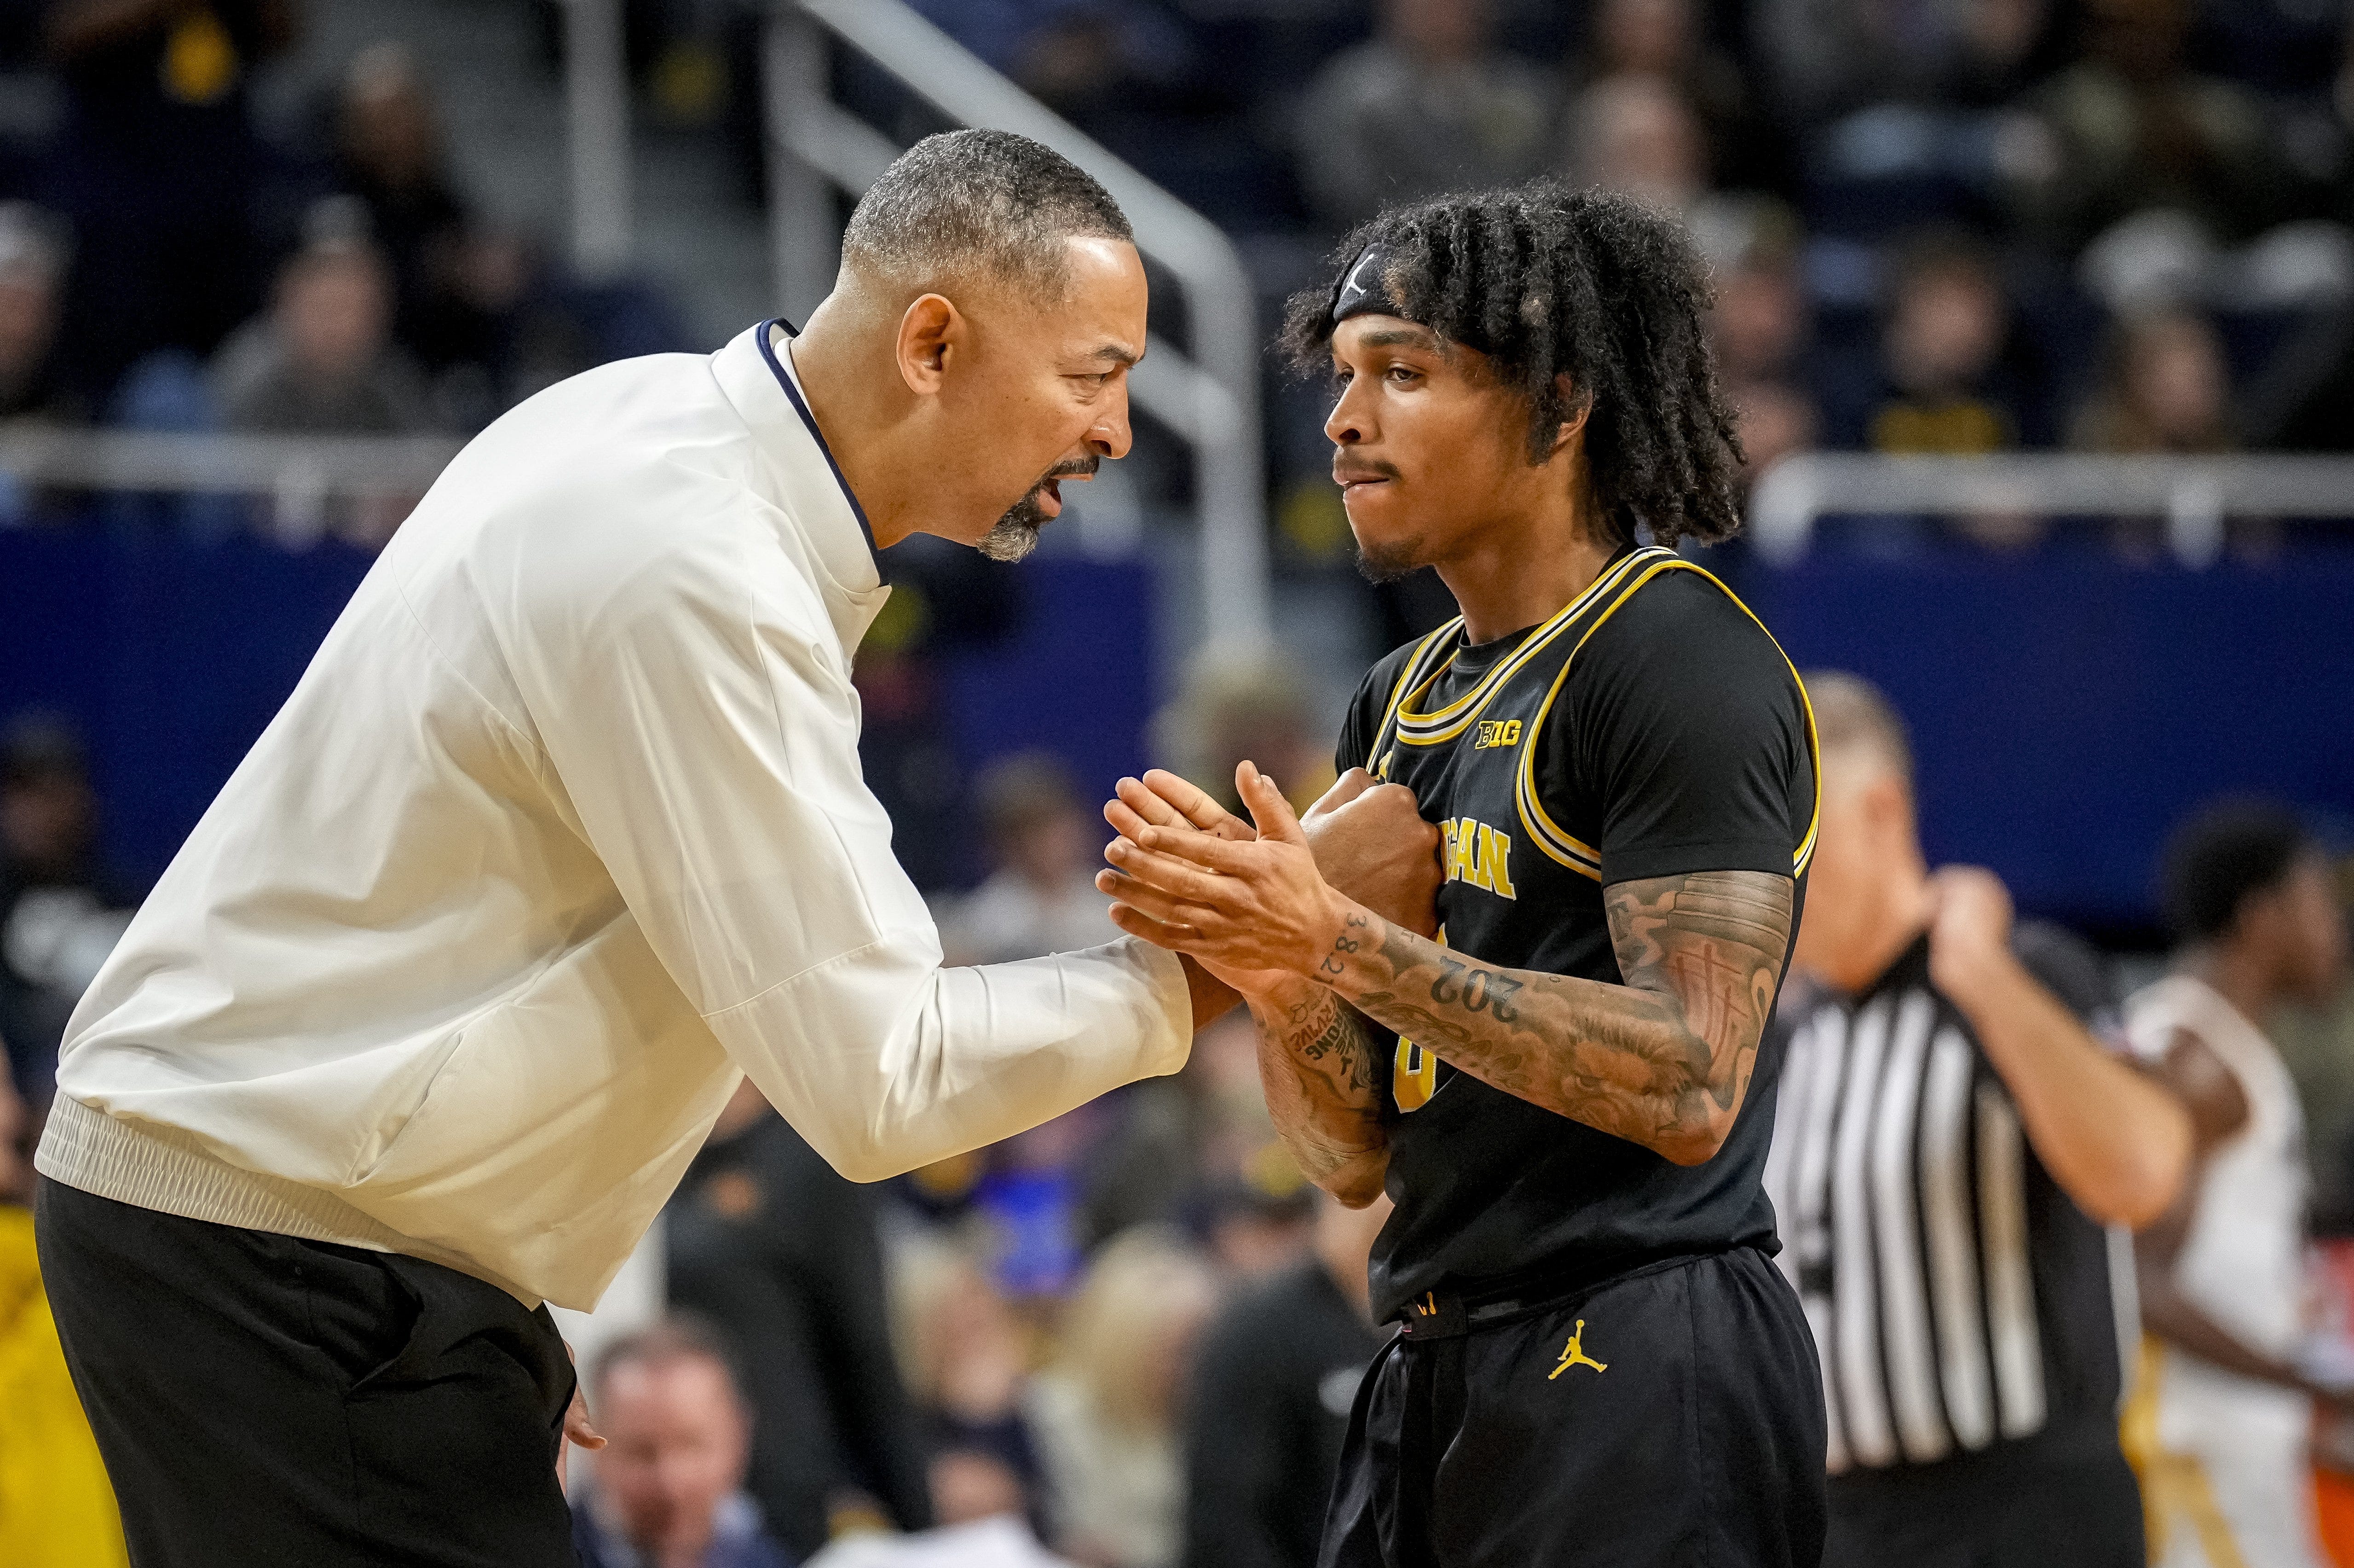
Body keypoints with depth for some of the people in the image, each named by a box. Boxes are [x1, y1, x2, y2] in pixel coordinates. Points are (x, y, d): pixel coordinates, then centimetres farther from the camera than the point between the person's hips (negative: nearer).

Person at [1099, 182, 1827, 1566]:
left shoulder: (1679, 659, -9)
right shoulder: (1401, 706, 17)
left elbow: (1690, 1088, -19)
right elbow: (1359, 1157, 14)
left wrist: (1344, 946, -21)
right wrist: (1267, 968, -6)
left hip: (1643, 1377, -8)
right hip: (1439, 1385, 8)